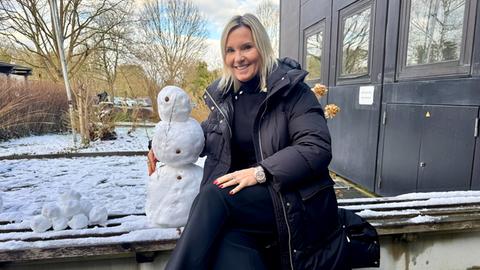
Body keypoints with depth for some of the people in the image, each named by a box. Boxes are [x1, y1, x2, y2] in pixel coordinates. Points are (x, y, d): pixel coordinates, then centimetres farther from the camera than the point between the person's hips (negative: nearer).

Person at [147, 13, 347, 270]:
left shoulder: (291, 89, -4)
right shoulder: (223, 95, 12)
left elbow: (317, 148, -13)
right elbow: (210, 133, 28)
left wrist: (261, 171, -22)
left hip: (293, 202, -3)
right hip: (244, 199, 4)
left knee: (212, 195, -28)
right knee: (226, 247, -32)